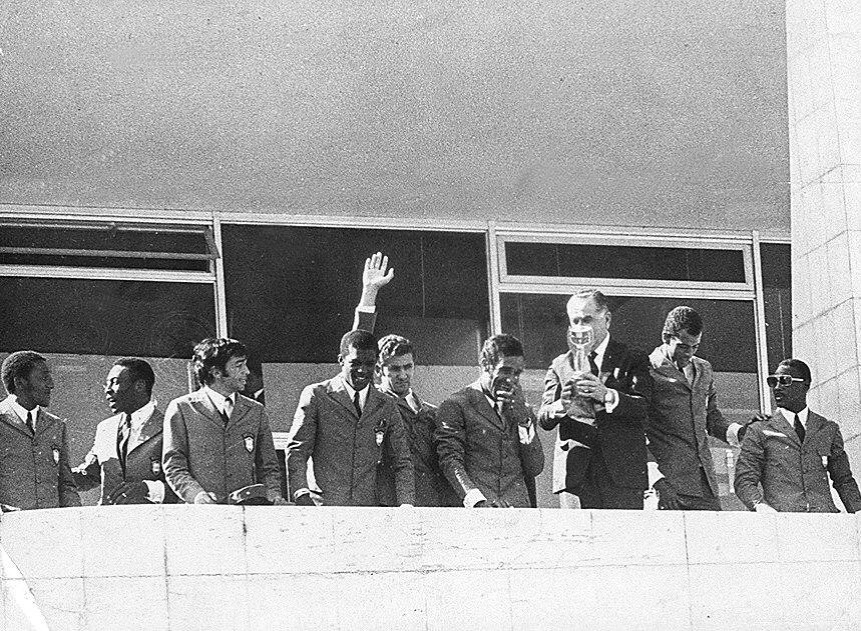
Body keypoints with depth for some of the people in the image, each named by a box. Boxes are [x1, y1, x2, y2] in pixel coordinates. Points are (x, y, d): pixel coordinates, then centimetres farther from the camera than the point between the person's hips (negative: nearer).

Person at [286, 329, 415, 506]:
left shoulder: (387, 407, 14)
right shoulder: (316, 396, 4)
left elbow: (402, 464, 14)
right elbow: (296, 451, 0)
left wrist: (405, 504, -2)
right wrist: (302, 494, -15)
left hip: (368, 506, 3)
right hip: (325, 506, -3)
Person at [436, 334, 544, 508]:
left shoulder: (521, 410, 22)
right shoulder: (456, 406, 4)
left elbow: (535, 469, 15)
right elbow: (450, 461, -6)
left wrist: (524, 418, 6)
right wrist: (478, 501, -21)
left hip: (518, 508, 4)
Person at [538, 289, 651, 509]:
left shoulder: (633, 361, 9)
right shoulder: (560, 366, 15)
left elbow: (642, 408, -6)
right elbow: (543, 419, 6)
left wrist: (607, 396, -25)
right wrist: (561, 406, -18)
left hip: (622, 474, -1)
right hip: (575, 474, 1)